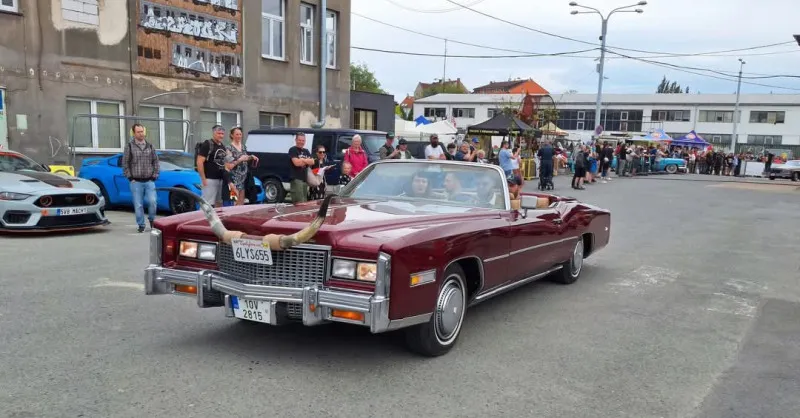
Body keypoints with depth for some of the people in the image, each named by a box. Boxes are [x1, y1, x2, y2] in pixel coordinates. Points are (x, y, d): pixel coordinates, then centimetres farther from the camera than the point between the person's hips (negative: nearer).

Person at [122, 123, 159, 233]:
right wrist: (130, 177, -3)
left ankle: (151, 219, 14)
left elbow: (155, 161, 12)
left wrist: (154, 175, 4)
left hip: (149, 181, 2)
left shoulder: (150, 146, 9)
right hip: (136, 182, -2)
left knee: (152, 201, -10)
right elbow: (125, 163, 2)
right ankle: (141, 225, 12)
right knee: (138, 205, 1)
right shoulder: (130, 146, 1)